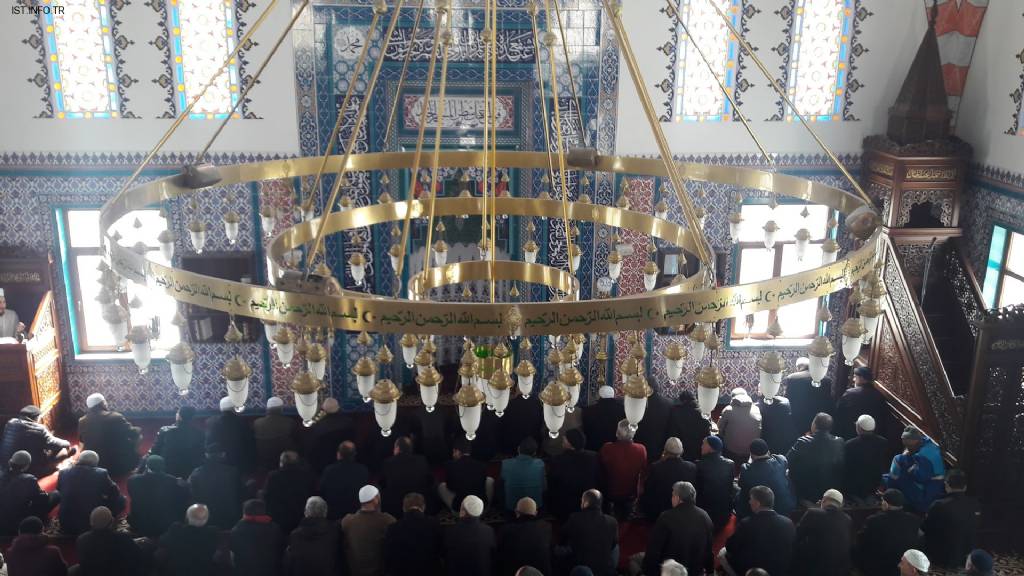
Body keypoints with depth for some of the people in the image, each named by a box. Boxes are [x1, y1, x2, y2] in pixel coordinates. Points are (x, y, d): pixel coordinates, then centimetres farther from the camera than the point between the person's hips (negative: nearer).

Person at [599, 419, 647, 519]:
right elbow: (643, 471, -9)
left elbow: (601, 470, -13)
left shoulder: (607, 448, -34)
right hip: (631, 493, 1)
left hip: (611, 492, -1)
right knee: (626, 517, 31)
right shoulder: (641, 450, -30)